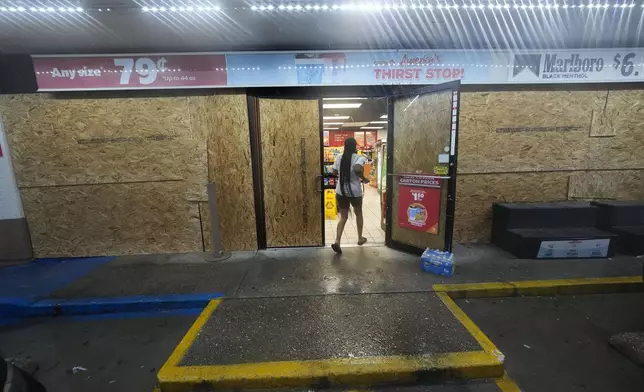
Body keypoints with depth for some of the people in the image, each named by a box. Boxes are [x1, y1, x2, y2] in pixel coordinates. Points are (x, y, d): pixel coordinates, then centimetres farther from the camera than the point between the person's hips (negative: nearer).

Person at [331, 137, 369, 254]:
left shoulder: (339, 157, 3)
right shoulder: (359, 158, -11)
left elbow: (335, 172, 10)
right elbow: (357, 169, -30)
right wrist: (364, 179, -14)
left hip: (341, 191, 3)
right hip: (354, 191, -3)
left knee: (343, 217, 11)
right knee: (358, 214, 22)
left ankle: (337, 241, -6)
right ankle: (360, 238, 34)